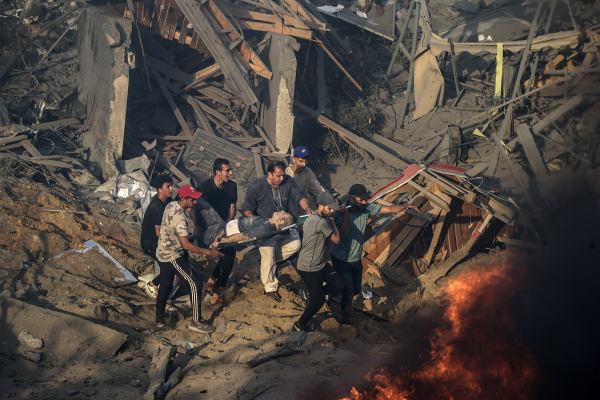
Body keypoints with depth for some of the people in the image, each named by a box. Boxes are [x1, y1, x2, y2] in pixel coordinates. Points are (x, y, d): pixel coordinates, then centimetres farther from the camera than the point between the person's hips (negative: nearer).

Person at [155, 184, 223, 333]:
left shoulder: (171, 205, -1)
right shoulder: (180, 218, -29)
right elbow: (186, 245, -31)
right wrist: (208, 252, -26)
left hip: (163, 252, 10)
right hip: (172, 257, -10)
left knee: (165, 286, 19)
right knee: (194, 284, -4)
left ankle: (159, 320, 29)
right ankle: (196, 322, 2)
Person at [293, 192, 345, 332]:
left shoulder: (313, 218, 5)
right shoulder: (321, 222, -27)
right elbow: (336, 239, -15)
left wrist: (330, 219, 7)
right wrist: (332, 220, -6)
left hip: (320, 264, 10)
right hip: (309, 269, -10)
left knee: (339, 286, 5)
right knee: (318, 301, -6)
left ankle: (313, 293, 27)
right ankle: (298, 326, 12)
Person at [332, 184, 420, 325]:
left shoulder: (367, 208, -9)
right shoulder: (341, 213, -26)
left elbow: (389, 210, -5)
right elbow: (342, 235, -37)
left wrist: (405, 206, -18)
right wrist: (346, 214, -40)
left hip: (356, 259, 6)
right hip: (341, 260, -6)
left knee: (356, 290, 17)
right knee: (348, 291, -9)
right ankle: (345, 320, 13)